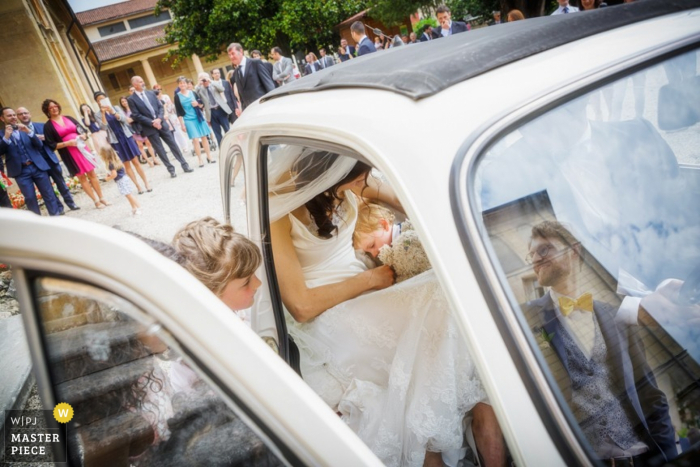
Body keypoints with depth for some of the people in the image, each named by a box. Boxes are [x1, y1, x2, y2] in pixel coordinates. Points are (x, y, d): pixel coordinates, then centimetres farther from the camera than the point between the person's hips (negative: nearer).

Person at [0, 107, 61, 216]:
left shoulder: (26, 129, 12)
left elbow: (40, 145, 2)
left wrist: (29, 131, -12)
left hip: (37, 166, 2)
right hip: (21, 171, -1)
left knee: (48, 194, 2)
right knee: (30, 198, -3)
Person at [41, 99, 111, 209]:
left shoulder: (68, 118, 10)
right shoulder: (48, 126, -2)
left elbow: (83, 130, 14)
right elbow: (52, 145, -7)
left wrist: (83, 135, -8)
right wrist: (67, 143, -17)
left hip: (81, 148, 4)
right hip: (68, 154, -3)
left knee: (92, 174, 5)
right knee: (81, 177, 2)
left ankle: (101, 198, 13)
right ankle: (96, 201, 7)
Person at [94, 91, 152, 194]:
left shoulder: (116, 108, 5)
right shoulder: (98, 115, 2)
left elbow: (123, 119, -10)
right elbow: (104, 127, -12)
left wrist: (112, 111, -21)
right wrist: (103, 113, -16)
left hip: (126, 136, 1)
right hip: (115, 140, 0)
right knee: (126, 164, 3)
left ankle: (146, 183, 6)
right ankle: (138, 186, 7)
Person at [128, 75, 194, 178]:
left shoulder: (151, 93, 10)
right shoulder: (131, 99, -4)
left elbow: (160, 107, 9)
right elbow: (136, 116, -9)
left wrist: (159, 119, -9)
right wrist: (152, 122, -14)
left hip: (160, 123, 3)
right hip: (149, 127, -3)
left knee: (173, 144, 3)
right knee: (159, 149, 1)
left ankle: (184, 164, 10)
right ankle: (171, 169, 11)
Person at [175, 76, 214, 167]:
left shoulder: (193, 93, 6)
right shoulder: (177, 96, -1)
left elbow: (202, 105, 12)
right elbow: (179, 112, -2)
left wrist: (198, 104, -10)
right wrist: (182, 124, -6)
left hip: (199, 117, 3)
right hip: (188, 120, -3)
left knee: (204, 137, 6)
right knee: (195, 139, -8)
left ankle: (209, 157, 14)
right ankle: (200, 160, -1)